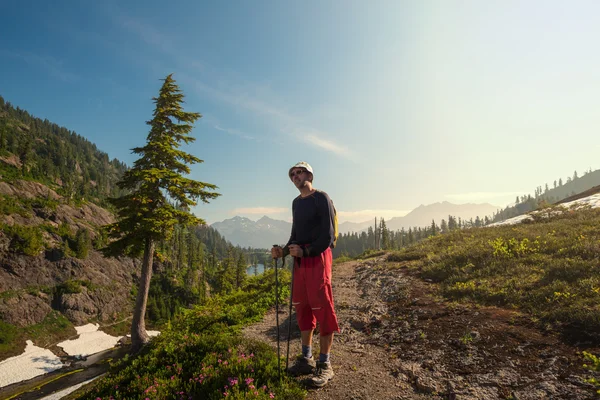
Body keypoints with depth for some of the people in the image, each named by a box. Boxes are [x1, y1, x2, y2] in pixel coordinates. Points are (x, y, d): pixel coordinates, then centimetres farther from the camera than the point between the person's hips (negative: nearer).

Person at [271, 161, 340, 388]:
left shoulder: (321, 198, -6)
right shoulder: (296, 202, 17)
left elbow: (327, 235, -12)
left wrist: (306, 251, -20)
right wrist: (284, 251, 3)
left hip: (318, 257, -7)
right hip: (300, 260, 7)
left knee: (322, 308, -3)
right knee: (302, 308, 9)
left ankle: (324, 364, 7)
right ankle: (307, 359, 22)